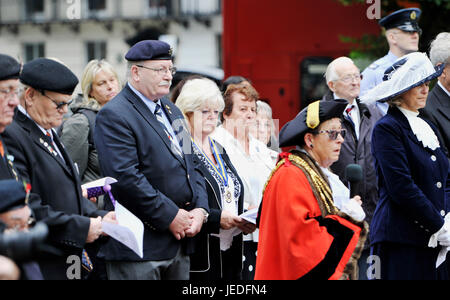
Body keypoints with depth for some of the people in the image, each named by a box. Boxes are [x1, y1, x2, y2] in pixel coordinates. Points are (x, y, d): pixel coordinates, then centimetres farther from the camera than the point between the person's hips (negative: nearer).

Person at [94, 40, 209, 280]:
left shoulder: (172, 111, 18)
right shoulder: (114, 115, -10)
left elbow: (191, 166, 20)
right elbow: (126, 177, -19)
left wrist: (200, 210, 2)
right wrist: (170, 216, -17)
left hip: (180, 241, 8)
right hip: (140, 246, -8)